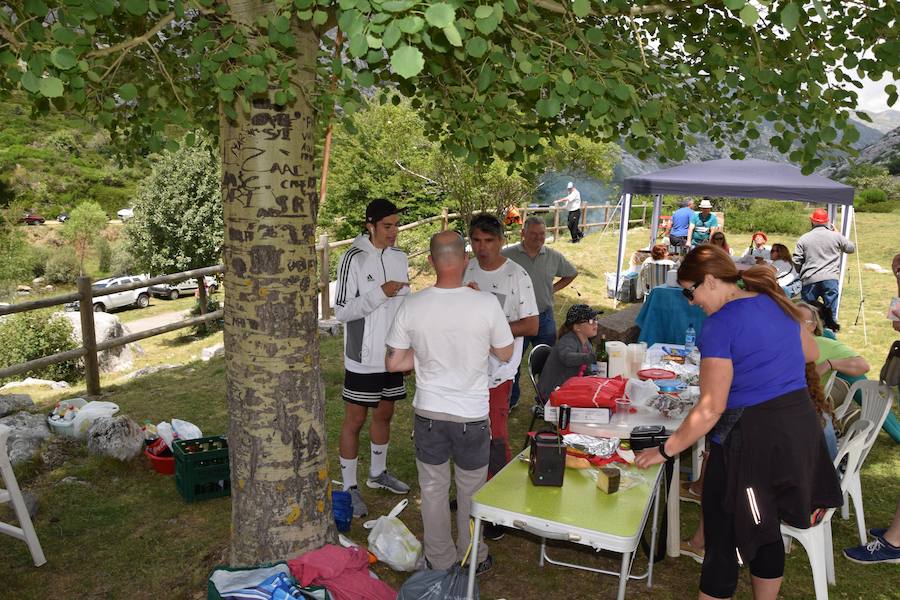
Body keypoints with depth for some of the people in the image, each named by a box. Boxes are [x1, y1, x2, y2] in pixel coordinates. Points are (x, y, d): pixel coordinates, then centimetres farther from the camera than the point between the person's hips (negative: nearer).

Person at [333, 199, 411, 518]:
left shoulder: (400, 258, 5)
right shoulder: (354, 259, -14)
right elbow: (342, 311, -16)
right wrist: (380, 293, -24)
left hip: (392, 355, 6)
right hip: (363, 359, -6)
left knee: (384, 414, 19)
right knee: (355, 420, 4)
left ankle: (378, 473, 37)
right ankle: (349, 486, 17)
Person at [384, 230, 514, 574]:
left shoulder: (412, 306, -11)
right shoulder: (486, 304, -17)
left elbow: (393, 363, -4)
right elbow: (505, 354, -3)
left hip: (429, 413, 2)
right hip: (472, 416, -1)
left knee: (433, 490, 18)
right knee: (471, 492, 18)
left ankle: (440, 562, 33)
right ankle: (472, 559, 35)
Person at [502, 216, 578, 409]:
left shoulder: (554, 257, 2)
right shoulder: (507, 255, -9)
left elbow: (572, 273, 18)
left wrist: (554, 289, 7)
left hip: (545, 318, 2)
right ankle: (511, 401, 29)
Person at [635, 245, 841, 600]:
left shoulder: (720, 325, -19)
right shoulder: (775, 302, 4)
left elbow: (711, 409, -21)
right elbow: (810, 353, 22)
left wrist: (665, 451, -13)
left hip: (750, 436, -8)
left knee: (723, 538, 7)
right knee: (765, 531, 23)